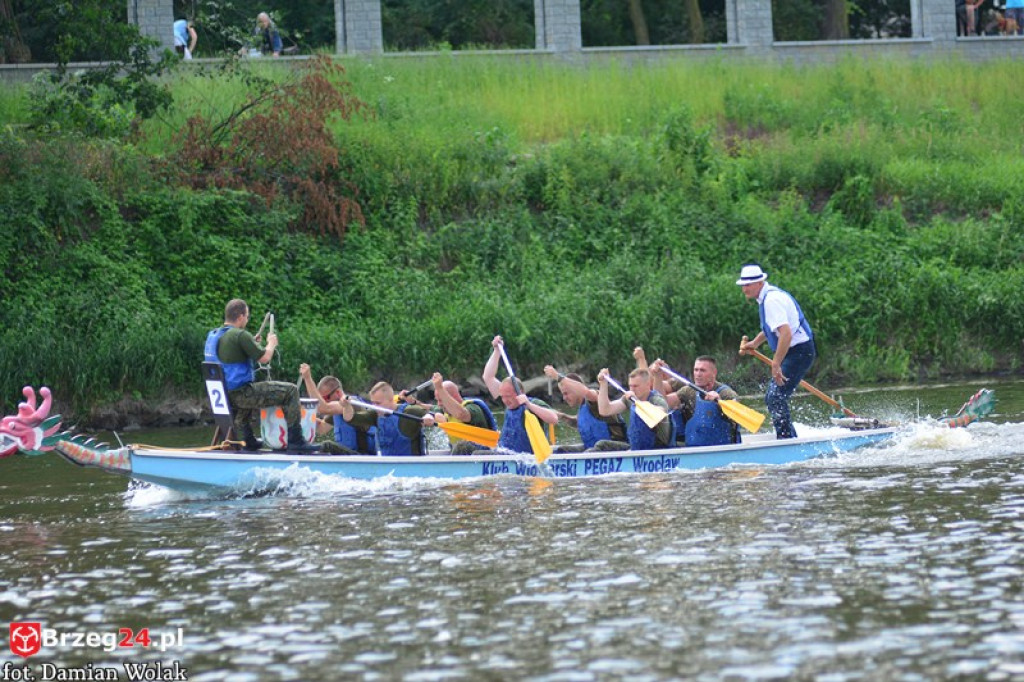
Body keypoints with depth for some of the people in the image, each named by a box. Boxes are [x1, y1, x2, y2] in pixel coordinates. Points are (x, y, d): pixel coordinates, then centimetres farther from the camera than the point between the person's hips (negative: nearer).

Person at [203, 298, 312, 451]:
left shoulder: (212, 335, 11)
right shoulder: (240, 335, -17)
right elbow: (264, 357, -14)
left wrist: (253, 344, 28)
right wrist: (271, 343, 7)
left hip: (222, 394, 9)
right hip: (240, 393, -9)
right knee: (291, 390, -4)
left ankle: (249, 442, 44)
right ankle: (295, 441, -6)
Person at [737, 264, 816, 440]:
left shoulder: (771, 300, -20)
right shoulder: (767, 296, 13)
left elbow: (786, 334, -30)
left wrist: (776, 365, -28)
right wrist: (754, 344, 19)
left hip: (799, 352, -11)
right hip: (795, 352, 11)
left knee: (776, 398, -15)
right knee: (770, 398, 14)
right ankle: (791, 439, 20)